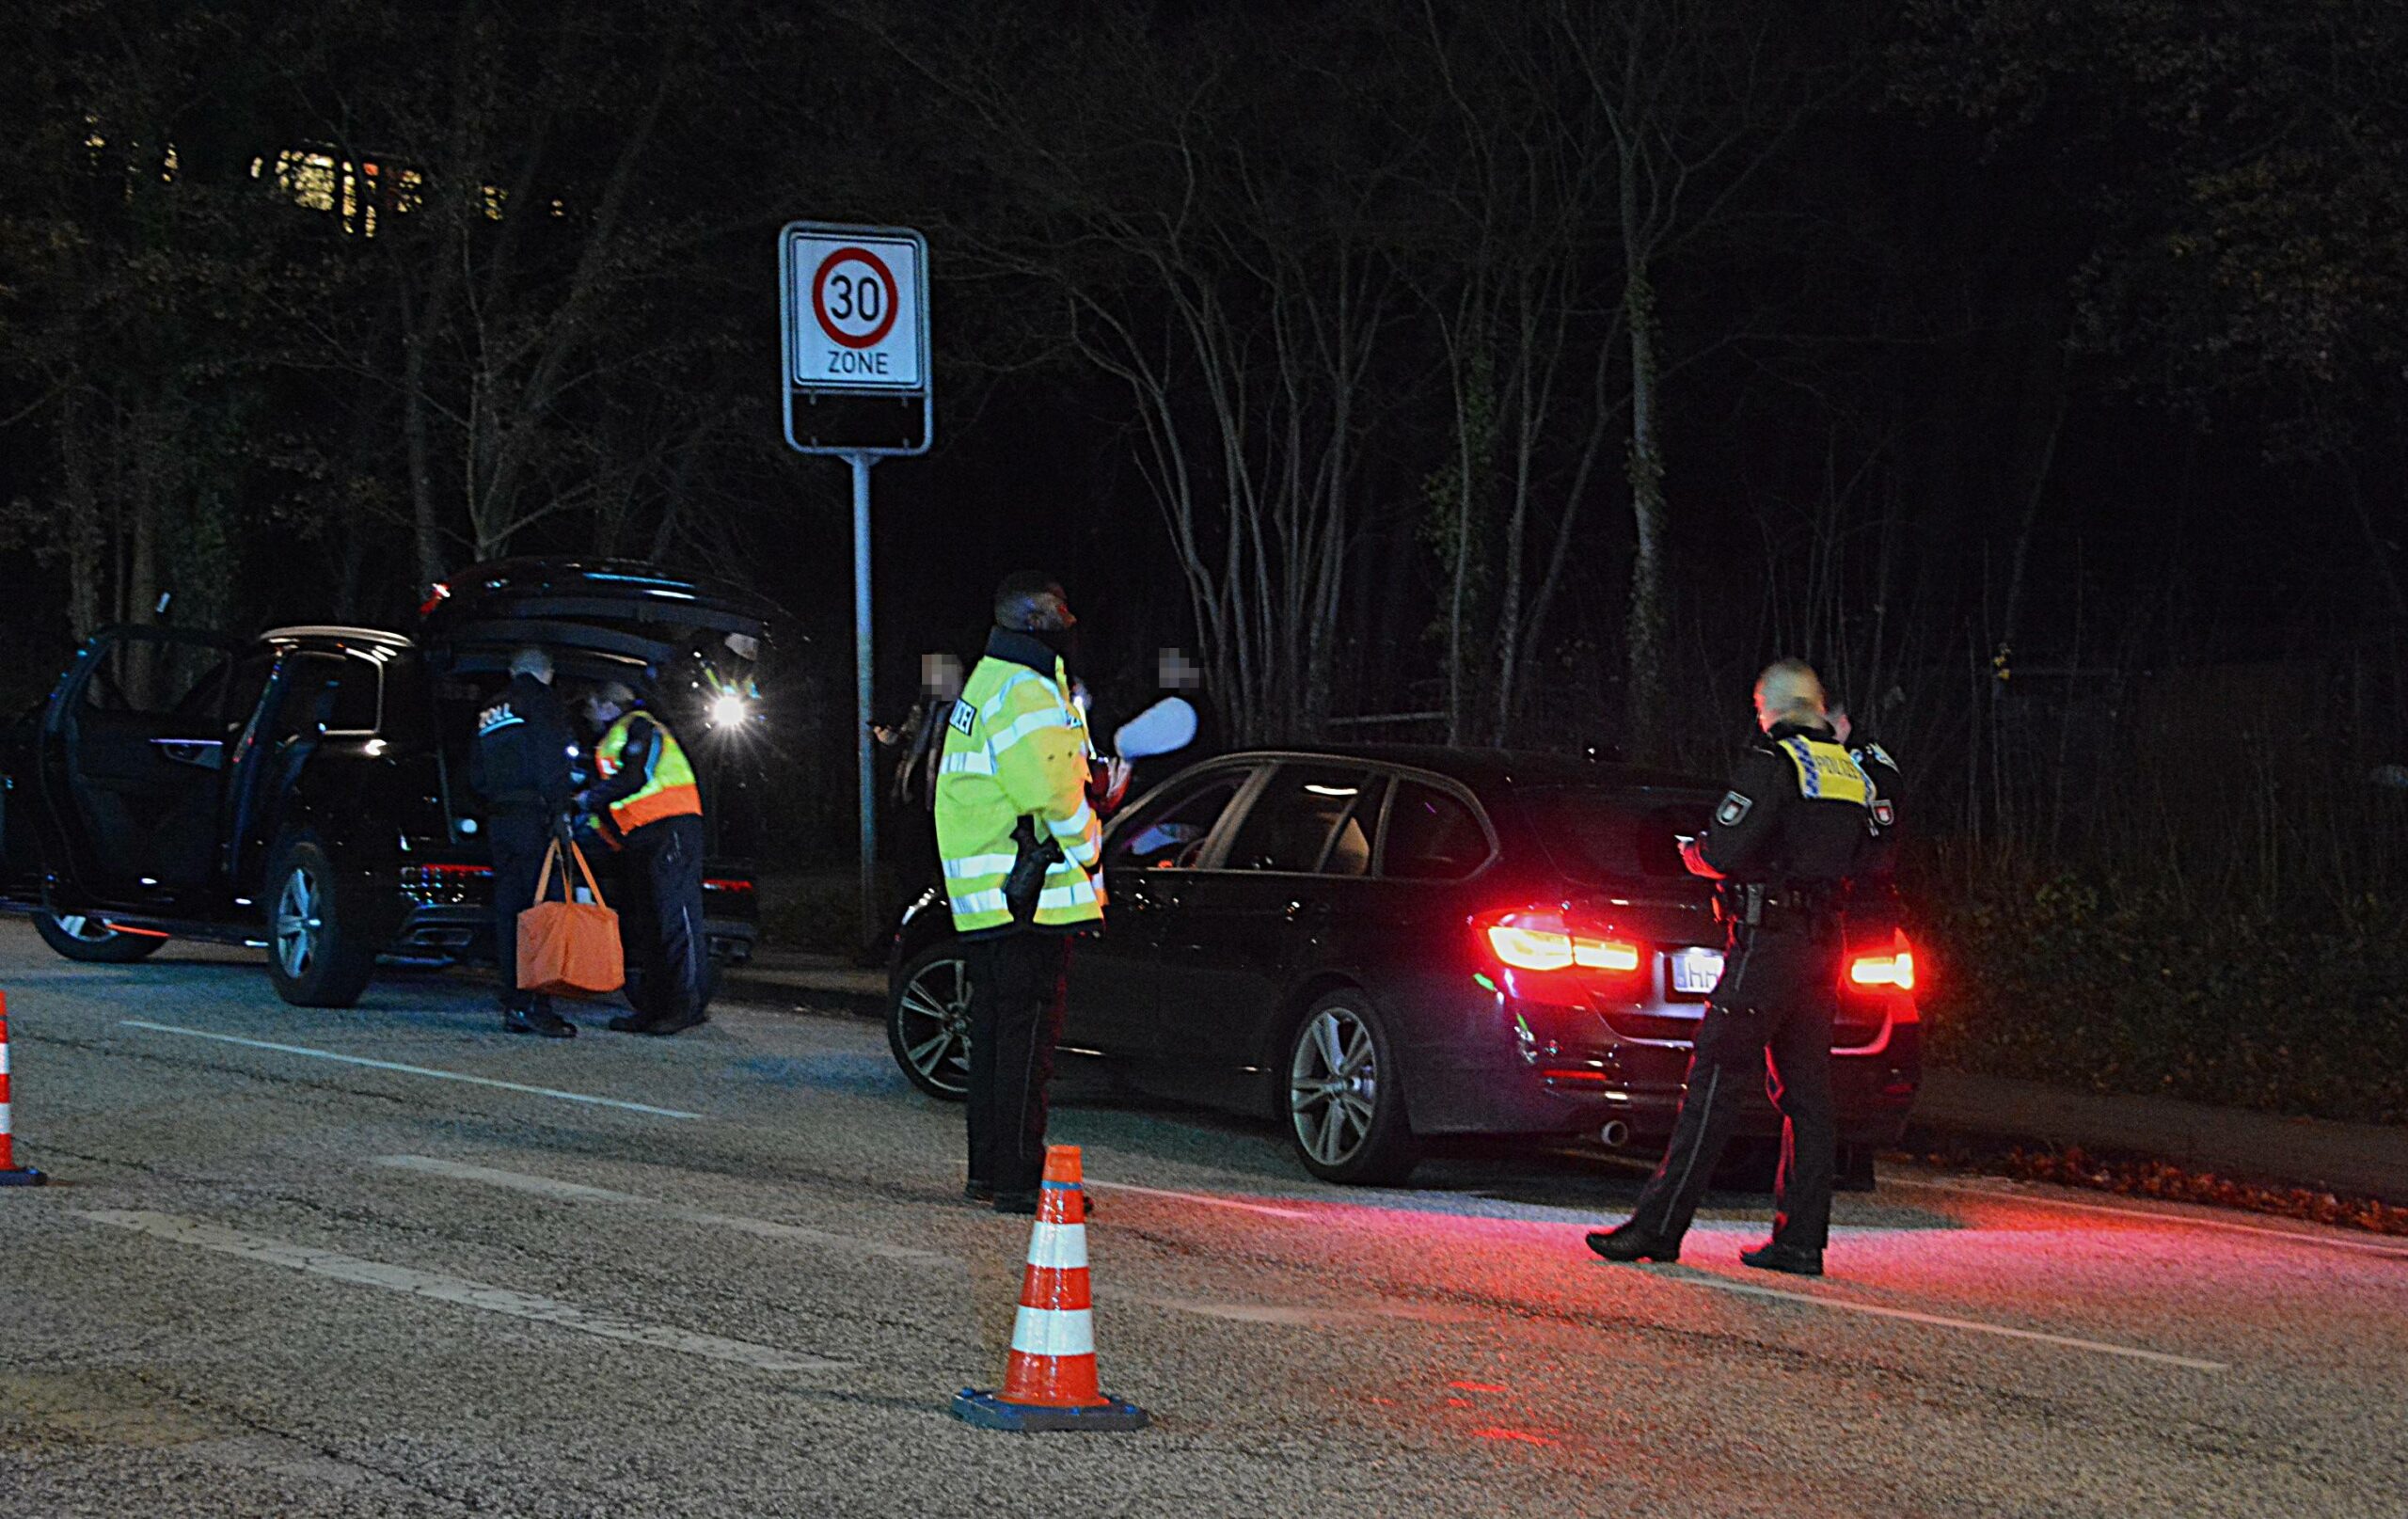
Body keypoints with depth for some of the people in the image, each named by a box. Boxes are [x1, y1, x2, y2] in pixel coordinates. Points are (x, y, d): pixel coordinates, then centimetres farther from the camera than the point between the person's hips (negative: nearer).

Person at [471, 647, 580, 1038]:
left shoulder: (491, 712, 22)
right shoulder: (542, 701, -2)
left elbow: (476, 775, 24)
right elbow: (552, 760, -13)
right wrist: (559, 808, -14)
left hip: (498, 819, 7)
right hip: (534, 816, -7)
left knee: (508, 912, 7)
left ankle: (514, 1005, 6)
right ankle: (536, 1005, -18)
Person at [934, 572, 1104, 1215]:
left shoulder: (987, 683, 19)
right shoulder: (1027, 693, -15)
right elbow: (1054, 795, -19)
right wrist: (1088, 847, -3)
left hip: (984, 898, 10)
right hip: (1032, 896, -10)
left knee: (995, 1034, 15)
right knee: (1027, 1037, -7)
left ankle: (987, 1170, 21)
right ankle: (1017, 1180, -6)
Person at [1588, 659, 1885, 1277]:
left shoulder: (1773, 761, -10)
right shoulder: (1851, 772, 14)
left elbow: (1725, 851, -16)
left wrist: (1691, 852, 5)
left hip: (1768, 941, -8)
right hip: (1824, 944, 8)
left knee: (1714, 1082, -8)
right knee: (1805, 1092, 9)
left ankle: (1658, 1226, -9)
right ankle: (1800, 1240, 8)